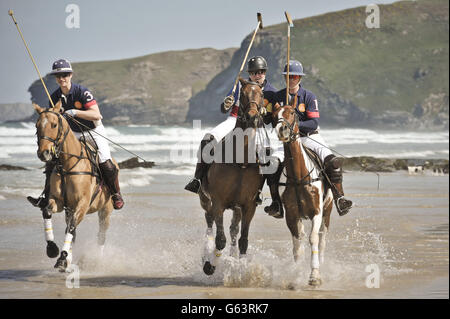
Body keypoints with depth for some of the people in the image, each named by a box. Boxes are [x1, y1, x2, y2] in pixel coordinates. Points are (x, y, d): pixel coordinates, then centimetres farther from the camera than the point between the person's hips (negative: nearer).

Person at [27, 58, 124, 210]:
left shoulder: (82, 92, -21)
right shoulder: (55, 97, -4)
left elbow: (96, 114, -29)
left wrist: (75, 112, -38)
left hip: (93, 131, -5)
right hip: (73, 134, 5)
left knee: (106, 165, -19)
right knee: (52, 162, -6)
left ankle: (116, 194, 5)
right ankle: (46, 197, 5)